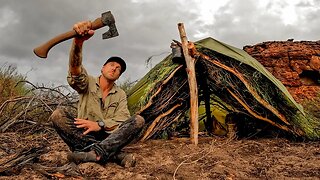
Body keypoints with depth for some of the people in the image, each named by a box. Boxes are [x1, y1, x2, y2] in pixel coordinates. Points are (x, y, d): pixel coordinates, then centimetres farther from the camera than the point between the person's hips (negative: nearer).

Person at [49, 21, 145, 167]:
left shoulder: (120, 95, 11)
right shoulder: (88, 83, 4)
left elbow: (123, 122, -4)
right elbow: (75, 74, -21)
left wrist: (100, 125, -25)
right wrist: (78, 42, -41)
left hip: (108, 137, 1)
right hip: (83, 136, -1)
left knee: (138, 120, -20)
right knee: (58, 114, -27)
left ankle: (95, 154, -43)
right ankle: (114, 154, -36)